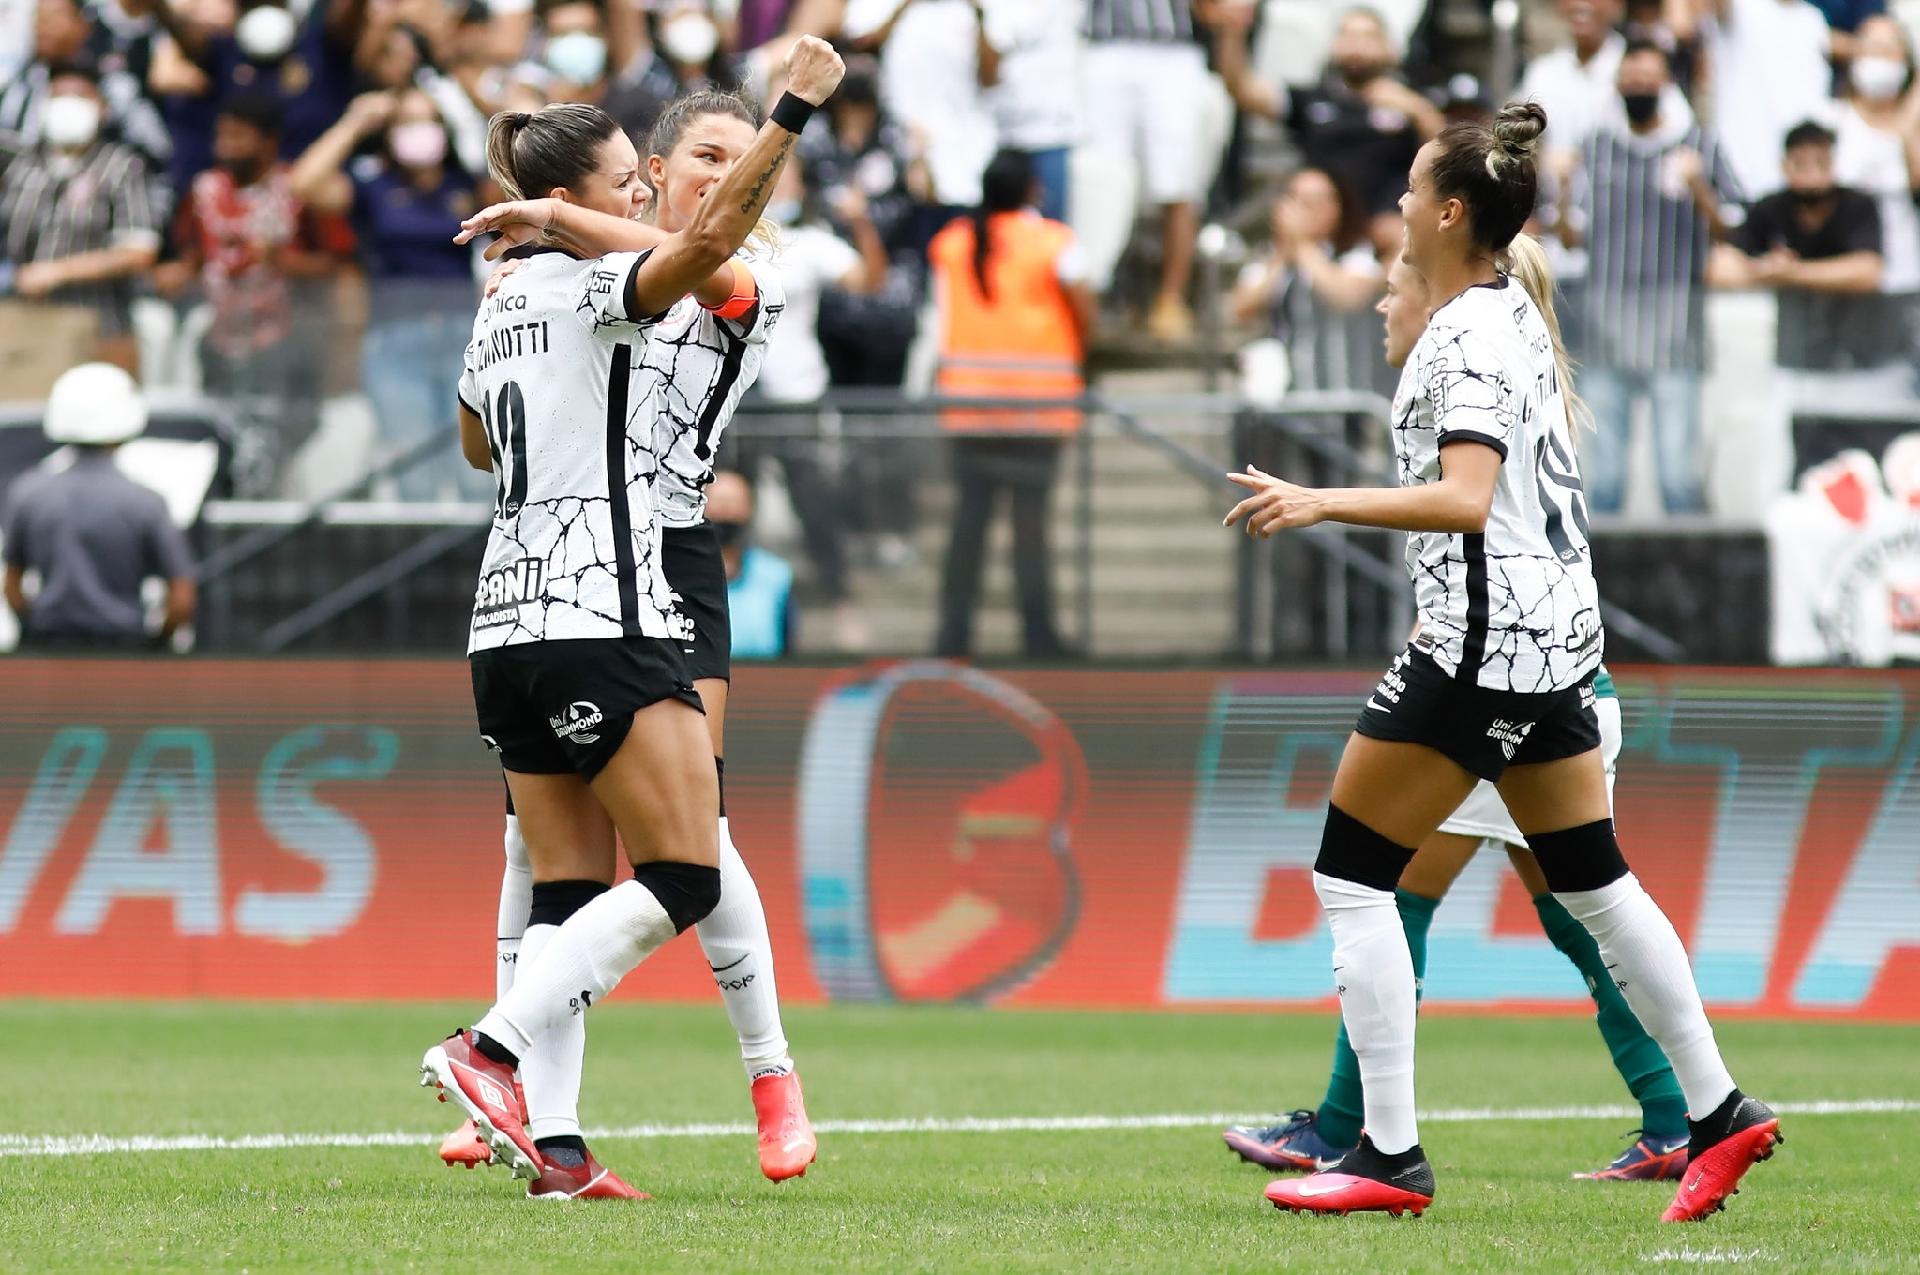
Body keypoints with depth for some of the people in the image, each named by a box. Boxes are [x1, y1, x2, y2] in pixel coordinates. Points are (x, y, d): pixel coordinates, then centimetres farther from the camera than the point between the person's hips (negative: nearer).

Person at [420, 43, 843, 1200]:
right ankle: (494, 1050, -14)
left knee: (571, 887, 7)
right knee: (683, 878, -6)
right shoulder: (596, 288, -8)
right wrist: (796, 109, -30)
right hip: (604, 619, -9)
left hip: (512, 624, 9)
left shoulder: (505, 307, 17)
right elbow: (707, 241, -28)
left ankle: (549, 1137, -1)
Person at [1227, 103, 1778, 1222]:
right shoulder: (1518, 309, 11)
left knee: (1353, 875, -4)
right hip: (1557, 627, 10)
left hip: (1484, 637, -10)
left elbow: (1464, 502, -30)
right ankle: (1718, 1112, 18)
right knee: (1591, 879, 16)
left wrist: (1322, 504, -34)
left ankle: (1391, 1157, -7)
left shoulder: (1467, 342, -17)